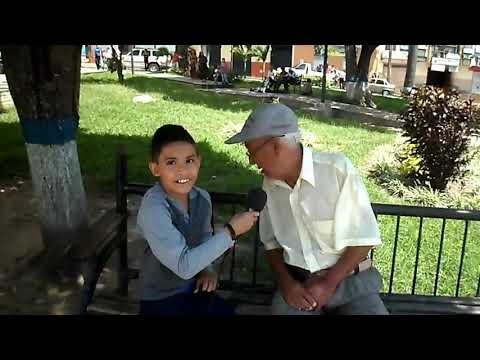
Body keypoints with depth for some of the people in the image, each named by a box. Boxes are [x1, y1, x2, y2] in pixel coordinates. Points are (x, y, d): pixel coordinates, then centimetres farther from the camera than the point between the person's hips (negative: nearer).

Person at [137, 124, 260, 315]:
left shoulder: (202, 198, -9)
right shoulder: (153, 207, -28)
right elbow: (184, 266, -30)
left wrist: (207, 269, -7)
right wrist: (230, 231, -28)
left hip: (195, 289, 5)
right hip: (161, 300, -5)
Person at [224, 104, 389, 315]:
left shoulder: (338, 168, -16)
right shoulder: (270, 183, 0)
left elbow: (364, 239, -10)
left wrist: (329, 284, -13)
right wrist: (285, 282, -6)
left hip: (350, 279, -2)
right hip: (297, 282, 3)